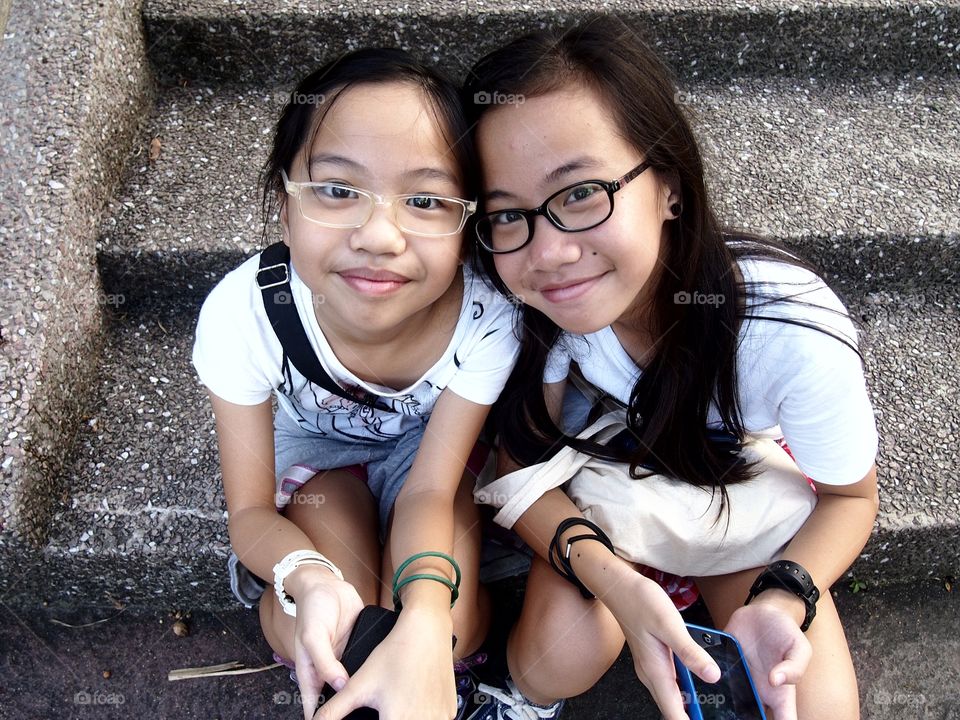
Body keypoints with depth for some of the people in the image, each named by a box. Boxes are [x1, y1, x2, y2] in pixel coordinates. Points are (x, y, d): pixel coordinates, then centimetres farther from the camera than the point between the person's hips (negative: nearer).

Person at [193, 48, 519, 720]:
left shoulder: (485, 316, -34)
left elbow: (429, 490, -25)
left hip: (431, 442, 1)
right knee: (309, 630, -25)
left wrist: (426, 622, -45)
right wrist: (309, 579, -46)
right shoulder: (244, 312, -33)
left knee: (453, 629, -23)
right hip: (317, 444, 0)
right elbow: (250, 511, -22)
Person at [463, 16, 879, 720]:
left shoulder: (794, 337, -34)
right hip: (607, 491, 0)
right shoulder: (540, 304, -28)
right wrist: (613, 579, -35)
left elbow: (850, 495, -15)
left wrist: (782, 601, -33)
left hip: (751, 500, 0)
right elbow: (522, 458, -17)